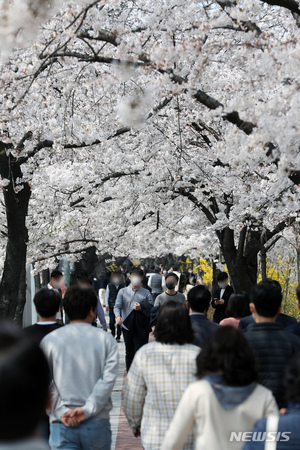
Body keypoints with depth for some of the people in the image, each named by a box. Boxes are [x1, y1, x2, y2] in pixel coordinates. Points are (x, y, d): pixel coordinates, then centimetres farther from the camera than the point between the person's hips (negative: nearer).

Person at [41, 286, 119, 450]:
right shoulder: (106, 339, 2)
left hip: (62, 425, 0)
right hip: (97, 423, 0)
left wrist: (61, 413, -7)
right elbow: (108, 379, -9)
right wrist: (87, 410, -12)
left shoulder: (49, 340, 4)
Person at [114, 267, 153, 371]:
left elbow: (152, 308, 2)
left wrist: (141, 308, -15)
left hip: (141, 327, -1)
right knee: (129, 352, 12)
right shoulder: (123, 292, 6)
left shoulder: (146, 292, 6)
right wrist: (118, 316, -23)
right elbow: (117, 306, -3)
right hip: (127, 326, 1)